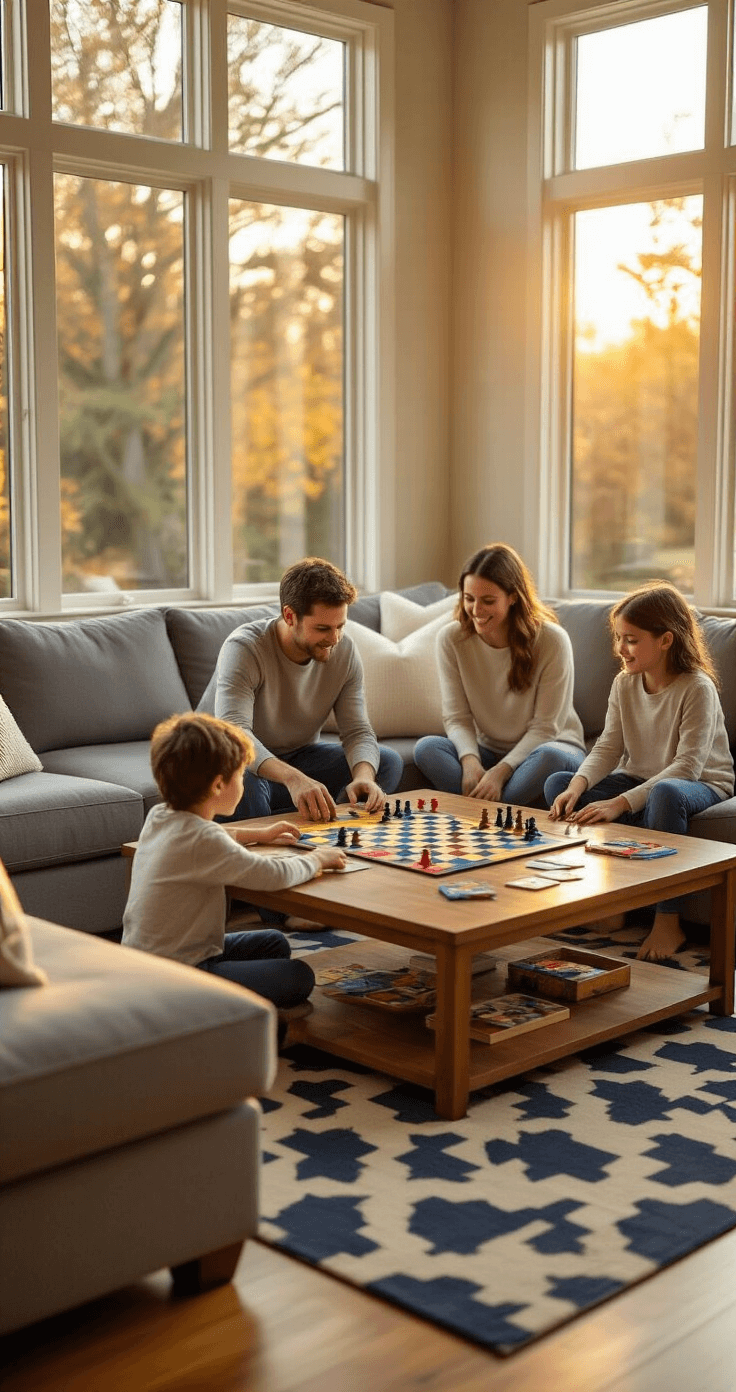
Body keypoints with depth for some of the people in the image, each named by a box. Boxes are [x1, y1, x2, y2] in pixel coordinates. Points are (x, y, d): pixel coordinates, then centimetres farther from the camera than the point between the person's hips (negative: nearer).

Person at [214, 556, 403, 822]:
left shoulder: (344, 651, -9)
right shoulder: (244, 648, -25)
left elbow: (357, 731, -9)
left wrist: (364, 776, -34)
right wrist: (293, 779, -56)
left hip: (304, 757, 5)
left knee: (389, 762, -13)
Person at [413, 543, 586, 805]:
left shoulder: (551, 640, -17)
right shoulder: (451, 639, -8)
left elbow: (544, 727, -14)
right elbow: (456, 717, -7)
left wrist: (500, 771, -27)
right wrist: (470, 761, -29)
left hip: (548, 746, -3)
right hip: (488, 750, 3)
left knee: (549, 757, -38)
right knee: (426, 748, -25)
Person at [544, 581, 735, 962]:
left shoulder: (697, 688, -21)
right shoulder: (624, 684, -1)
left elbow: (688, 765, -28)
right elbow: (609, 746, -6)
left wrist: (621, 803, -37)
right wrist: (579, 785, -28)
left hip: (701, 784, -7)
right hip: (639, 778, 7)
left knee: (665, 793, -42)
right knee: (558, 785, -12)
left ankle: (668, 921, -27)